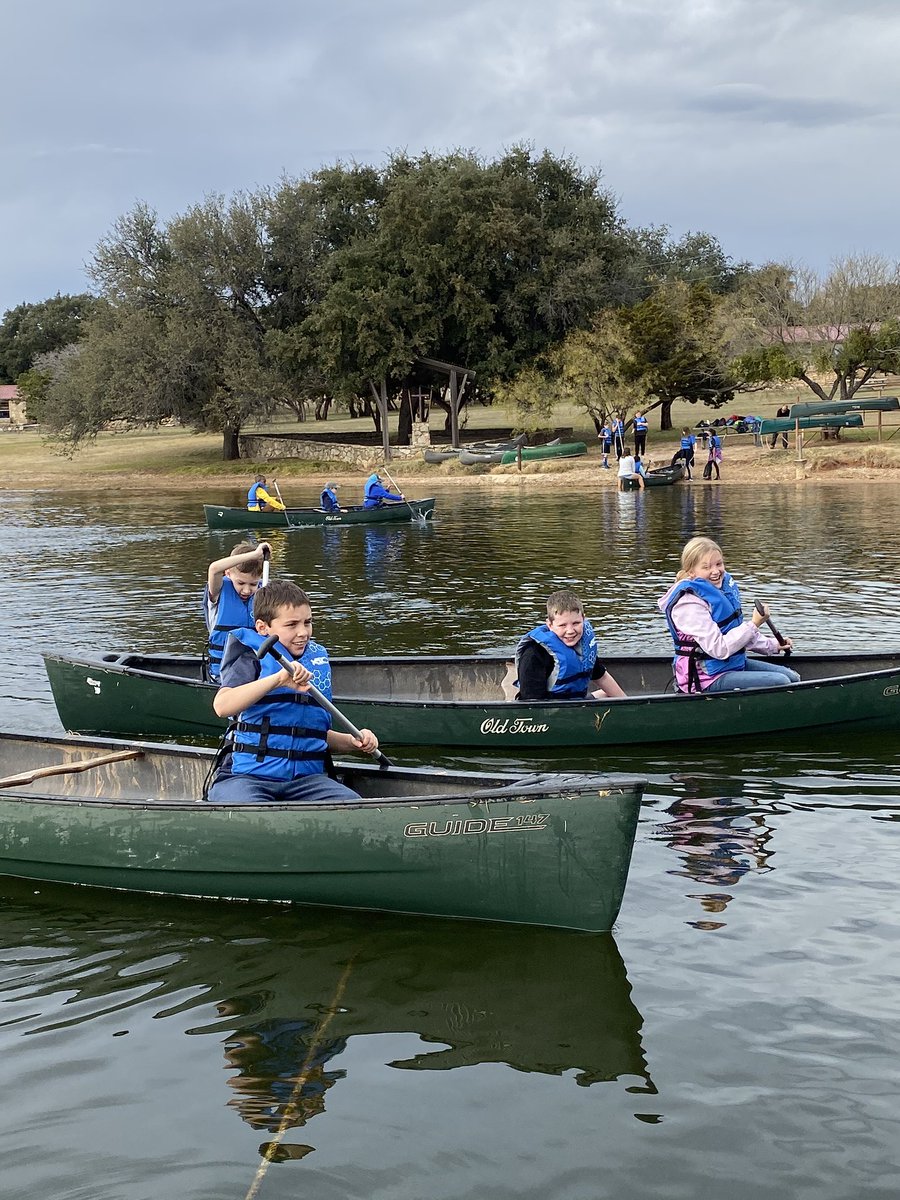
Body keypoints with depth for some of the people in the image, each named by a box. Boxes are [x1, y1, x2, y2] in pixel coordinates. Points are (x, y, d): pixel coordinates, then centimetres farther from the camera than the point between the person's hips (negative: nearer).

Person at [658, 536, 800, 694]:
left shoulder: (725, 585, 8)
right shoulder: (689, 604, -22)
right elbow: (719, 649, -26)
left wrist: (772, 645, 19)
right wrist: (754, 624, -27)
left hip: (735, 663, 10)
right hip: (707, 679, -10)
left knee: (793, 678, 10)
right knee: (780, 683, -17)